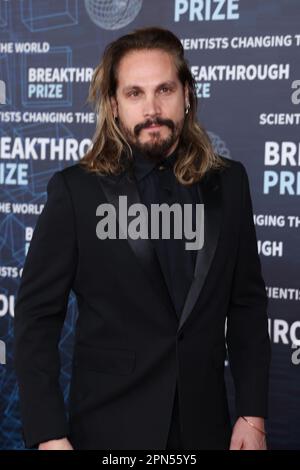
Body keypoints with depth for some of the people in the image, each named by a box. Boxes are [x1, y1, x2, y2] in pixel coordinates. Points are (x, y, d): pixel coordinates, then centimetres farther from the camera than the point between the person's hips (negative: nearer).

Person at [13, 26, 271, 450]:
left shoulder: (227, 183, 2)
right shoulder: (76, 190, -8)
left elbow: (248, 304, 7)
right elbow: (36, 317, -7)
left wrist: (253, 414, 1)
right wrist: (49, 436, -13)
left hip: (204, 426, 3)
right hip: (110, 428, -3)